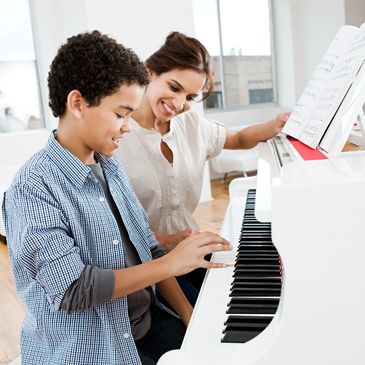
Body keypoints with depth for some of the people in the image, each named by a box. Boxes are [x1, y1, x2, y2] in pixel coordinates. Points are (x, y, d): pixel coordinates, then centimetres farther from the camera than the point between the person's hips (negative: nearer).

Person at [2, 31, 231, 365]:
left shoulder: (111, 167, 4)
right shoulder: (34, 188, -19)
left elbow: (148, 251, 6)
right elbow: (71, 290, -23)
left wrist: (190, 315, -1)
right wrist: (171, 263, -20)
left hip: (146, 323, 6)